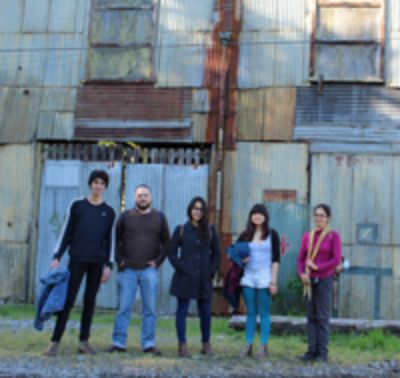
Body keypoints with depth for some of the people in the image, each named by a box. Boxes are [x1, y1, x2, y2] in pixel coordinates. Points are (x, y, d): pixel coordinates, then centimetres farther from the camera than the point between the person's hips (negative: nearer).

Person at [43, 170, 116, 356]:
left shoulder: (109, 212, 8)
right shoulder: (77, 206, 4)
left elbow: (109, 240, 8)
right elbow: (66, 233, 4)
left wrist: (108, 265, 1)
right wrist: (57, 257, -3)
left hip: (97, 262, 2)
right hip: (77, 259, -2)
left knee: (90, 300, 5)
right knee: (68, 299, -6)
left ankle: (84, 341, 11)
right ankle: (55, 342, -4)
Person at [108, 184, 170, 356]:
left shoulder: (159, 217, 9)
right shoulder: (125, 216, 7)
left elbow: (166, 242, 11)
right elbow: (116, 240, 7)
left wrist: (157, 261, 0)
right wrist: (119, 261, -2)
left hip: (149, 270, 1)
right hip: (128, 270, -1)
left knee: (150, 309, 1)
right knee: (124, 307, -1)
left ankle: (149, 344, 7)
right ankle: (119, 342, 4)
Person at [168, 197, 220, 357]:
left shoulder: (210, 231, 8)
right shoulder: (181, 230, 2)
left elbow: (216, 254, 12)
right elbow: (172, 253, 1)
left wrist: (211, 271, 1)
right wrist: (182, 269, -7)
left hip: (204, 279, 2)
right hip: (185, 278, -2)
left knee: (205, 312, 5)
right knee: (182, 311, 0)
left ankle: (206, 344, 17)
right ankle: (182, 345, 6)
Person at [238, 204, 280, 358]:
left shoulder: (272, 234, 2)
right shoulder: (245, 235, 9)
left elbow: (276, 259, -1)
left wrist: (273, 281, -7)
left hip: (264, 278, -3)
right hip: (248, 278, 3)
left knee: (264, 313, 1)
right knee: (250, 313, 7)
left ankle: (263, 346, 5)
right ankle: (248, 345, 11)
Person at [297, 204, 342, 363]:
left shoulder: (333, 236, -3)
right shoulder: (307, 236, 9)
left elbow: (336, 259, -8)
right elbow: (301, 258, 10)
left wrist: (317, 267, -10)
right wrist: (302, 273, -6)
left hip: (324, 280, -4)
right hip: (309, 281, 4)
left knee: (322, 316, -3)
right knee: (311, 316, 6)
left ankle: (322, 352, 3)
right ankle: (311, 351, 10)